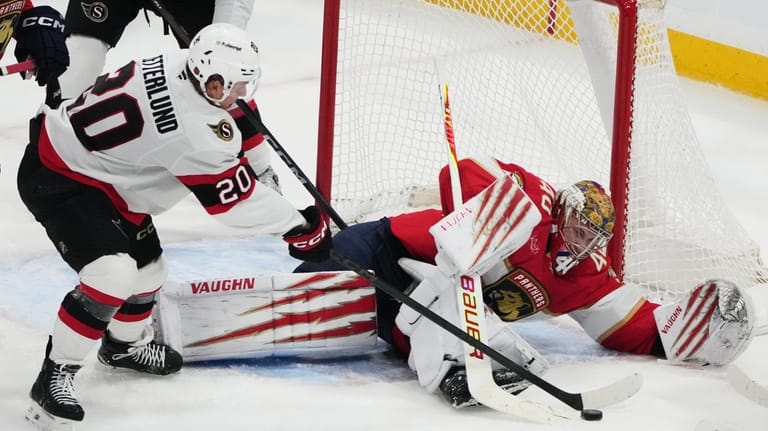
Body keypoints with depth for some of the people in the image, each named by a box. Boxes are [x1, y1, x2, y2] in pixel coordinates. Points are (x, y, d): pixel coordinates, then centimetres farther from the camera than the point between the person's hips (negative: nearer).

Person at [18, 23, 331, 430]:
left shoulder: (179, 66, -10)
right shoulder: (192, 129, -32)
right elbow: (234, 198, -21)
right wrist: (302, 227, -11)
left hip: (97, 169, 10)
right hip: (56, 181, -10)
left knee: (147, 265, 19)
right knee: (112, 271, -24)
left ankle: (124, 343, 47)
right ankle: (54, 377, -14)